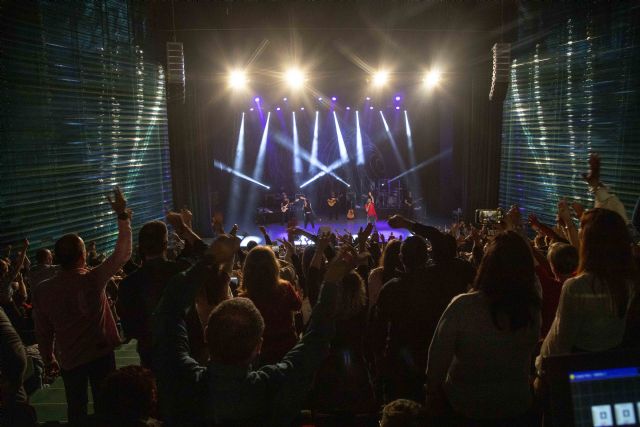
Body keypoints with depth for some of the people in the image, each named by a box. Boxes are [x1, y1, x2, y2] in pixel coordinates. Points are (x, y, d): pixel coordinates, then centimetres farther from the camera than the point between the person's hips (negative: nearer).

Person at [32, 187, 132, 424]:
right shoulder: (92, 280, -18)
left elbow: (43, 331, 2)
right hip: (100, 353, -3)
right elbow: (123, 253, -13)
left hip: (69, 360, 3)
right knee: (105, 407, 10)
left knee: (76, 410, 15)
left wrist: (48, 360, 17)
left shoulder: (42, 290, -7)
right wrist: (122, 215, -10)